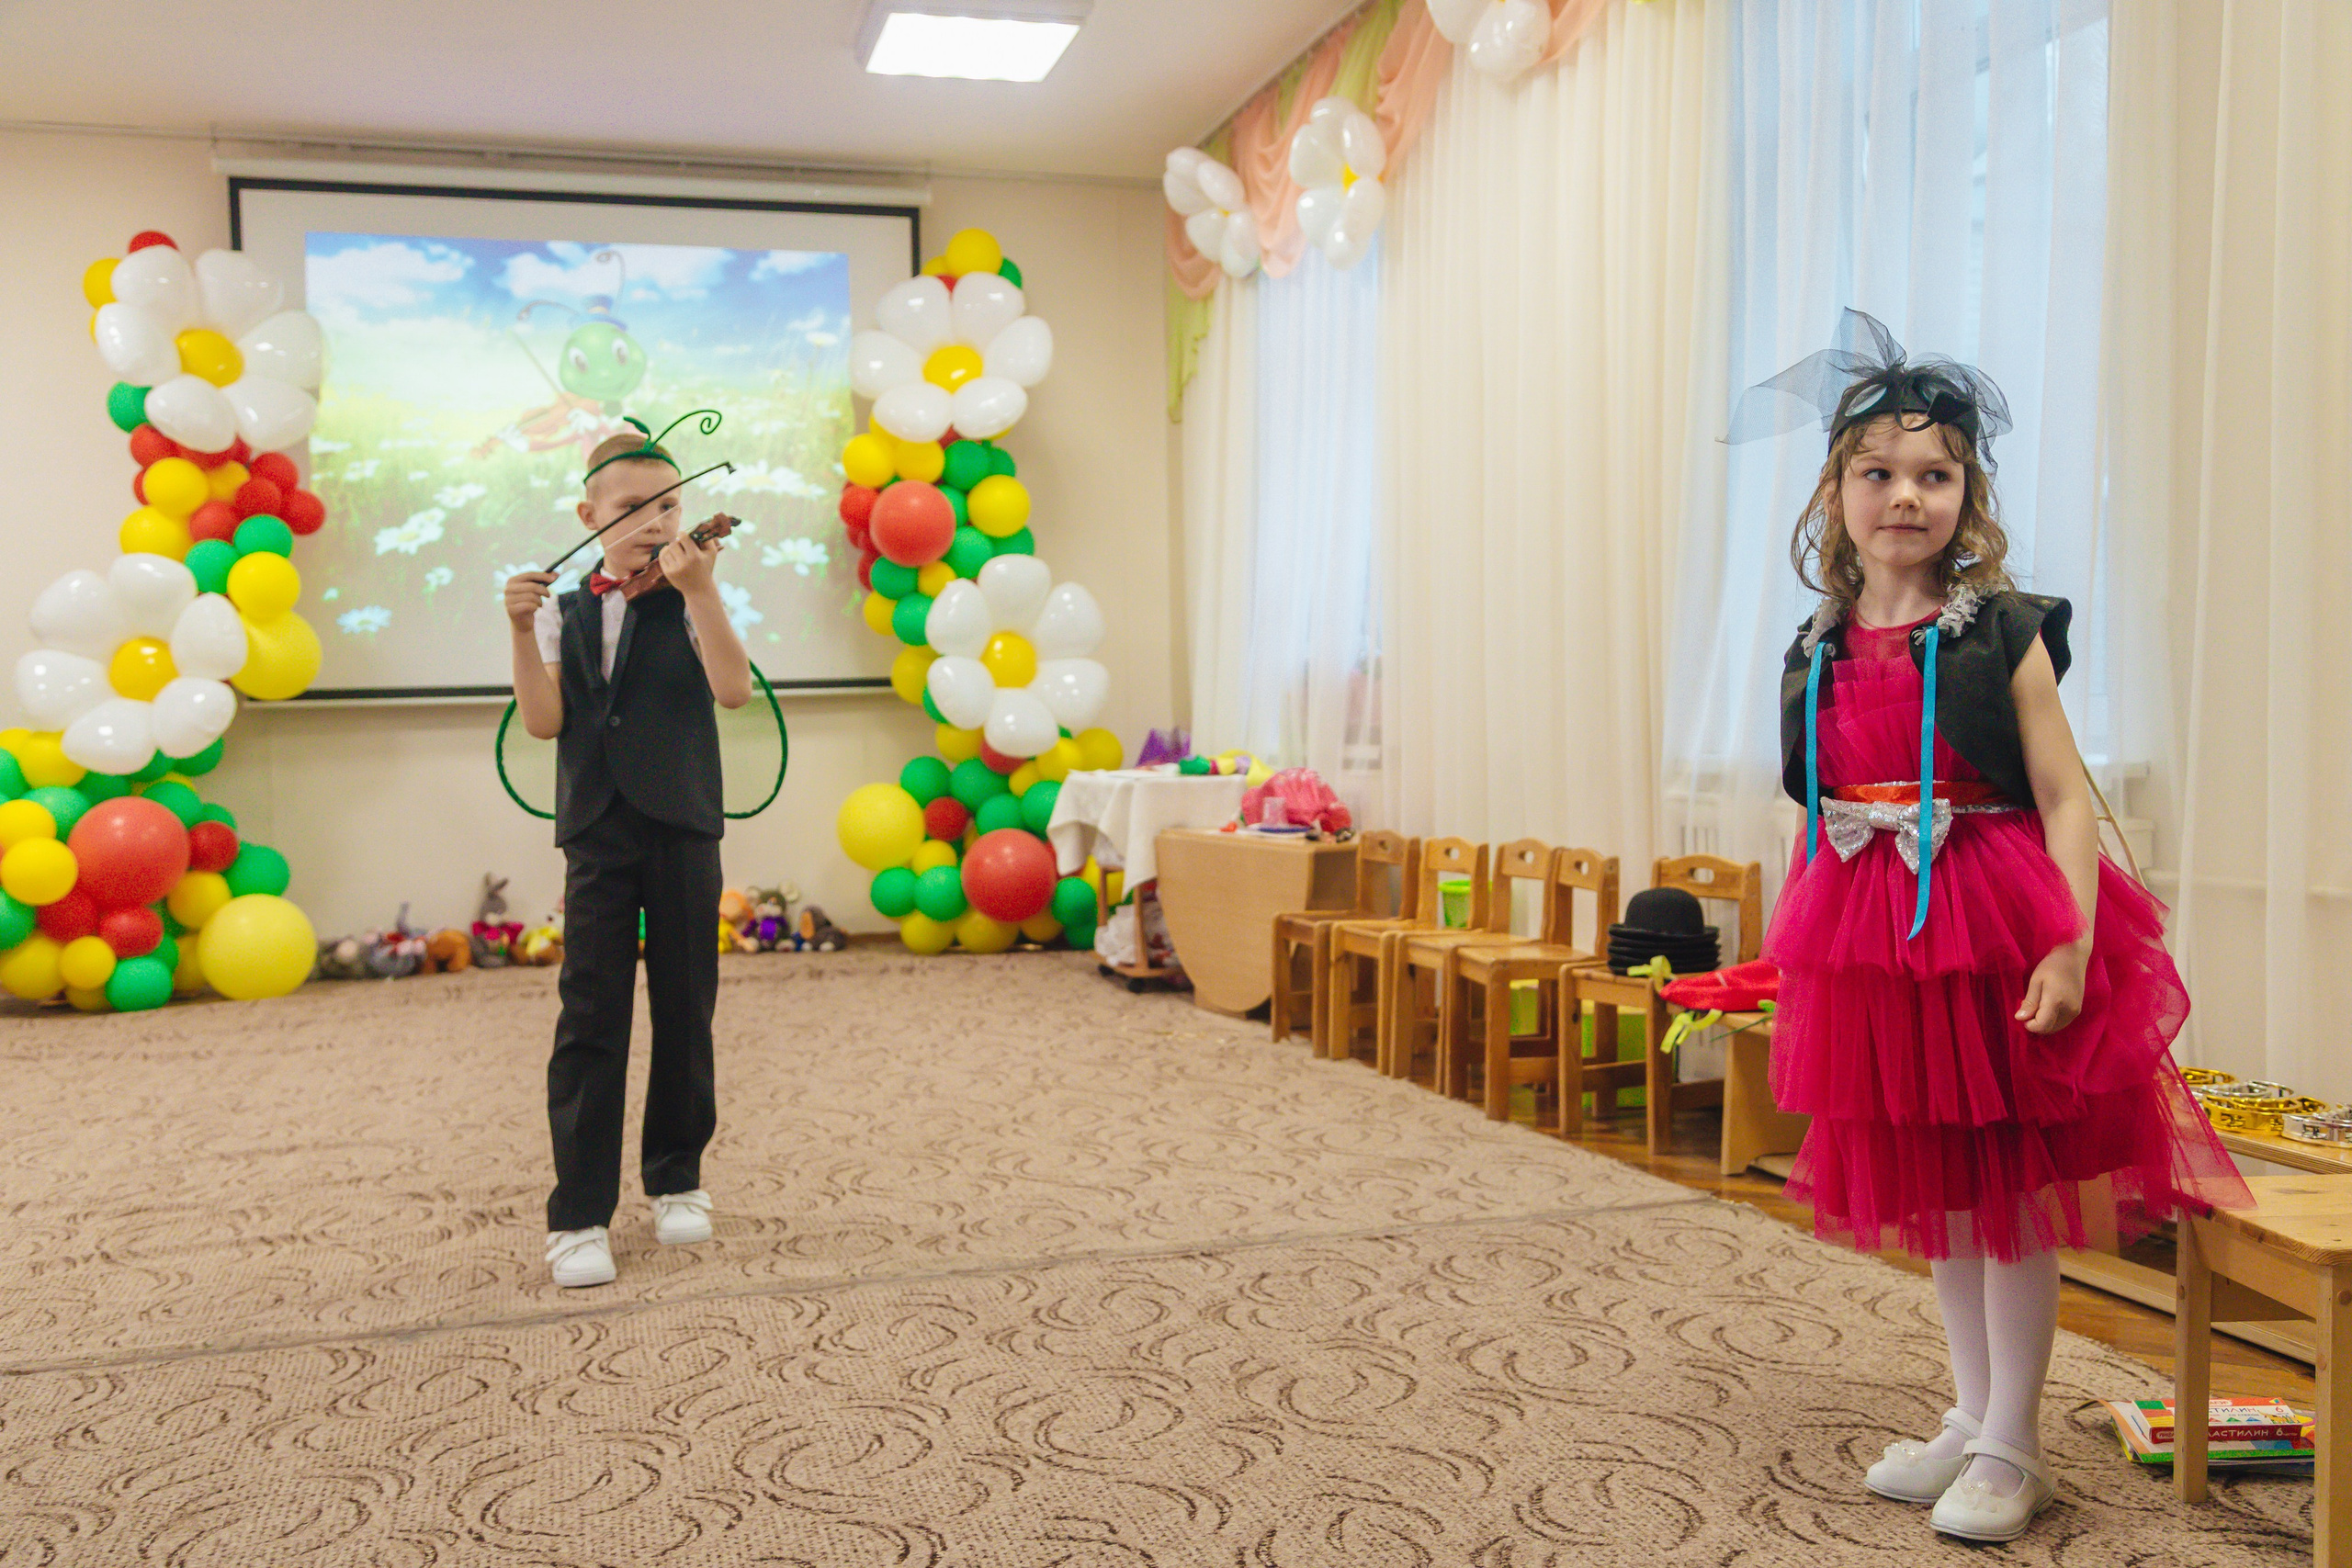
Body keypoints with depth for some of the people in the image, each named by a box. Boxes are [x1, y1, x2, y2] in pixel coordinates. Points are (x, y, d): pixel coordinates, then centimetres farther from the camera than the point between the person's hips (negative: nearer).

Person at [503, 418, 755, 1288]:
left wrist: (701, 589, -24)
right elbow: (545, 721, -3)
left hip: (682, 826, -1)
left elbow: (734, 689, -17)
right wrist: (524, 632, -13)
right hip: (597, 832, 1)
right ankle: (579, 1215, 3)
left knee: (684, 1010, 8)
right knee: (590, 1017, -2)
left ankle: (676, 1178, 25)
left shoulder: (690, 605, 1)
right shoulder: (565, 613, 7)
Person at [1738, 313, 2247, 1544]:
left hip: (1995, 928, -5)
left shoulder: (2002, 633, -6)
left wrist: (2070, 949, -19)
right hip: (1871, 943, 5)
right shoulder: (1819, 652, 5)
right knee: (1929, 1191, 15)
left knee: (2007, 1188, 4)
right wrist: (1803, 957, 10)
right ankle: (1971, 1420, 33)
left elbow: (2065, 800, -10)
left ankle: (2011, 1452, 19)